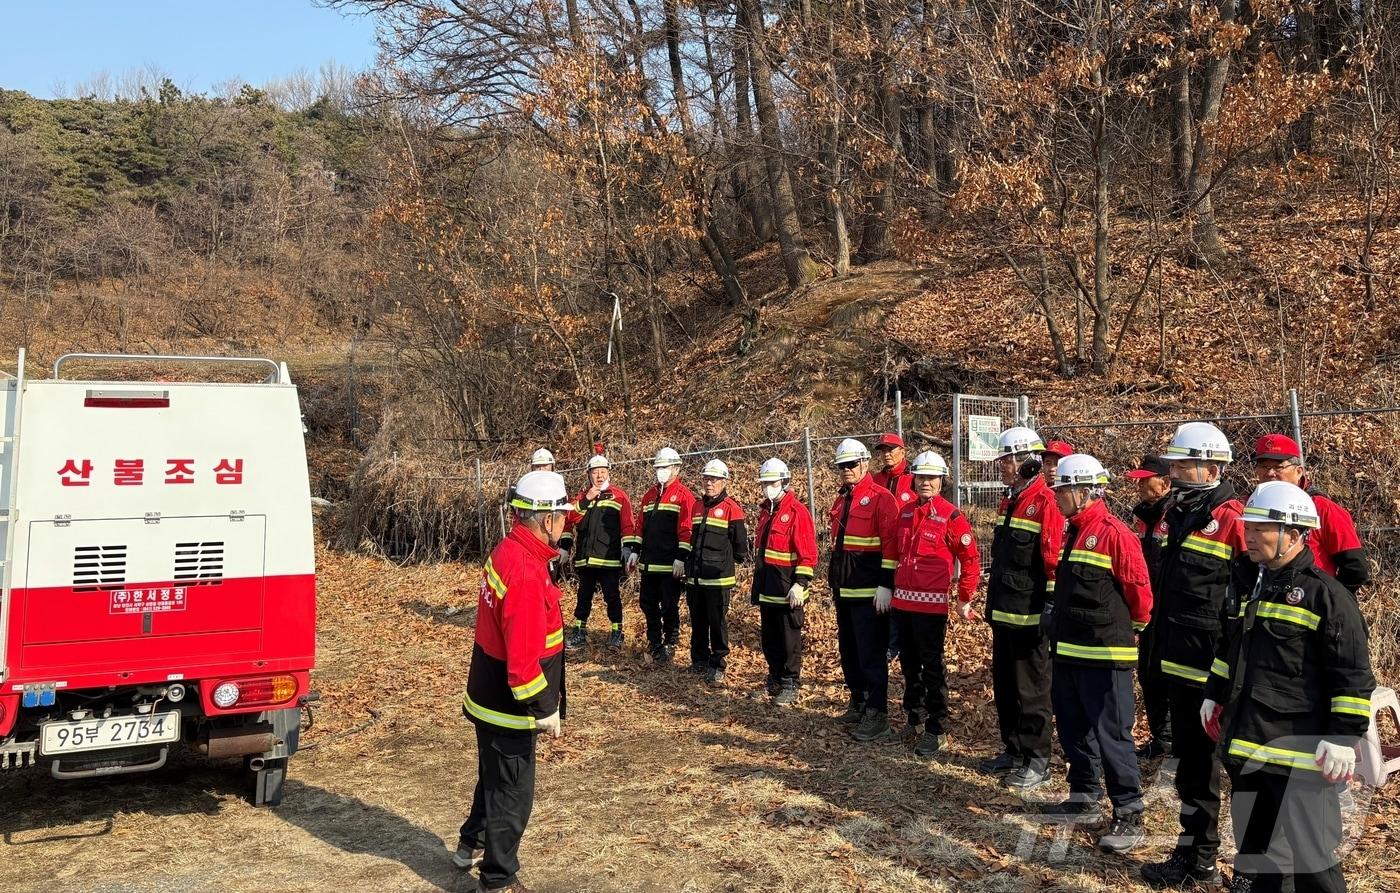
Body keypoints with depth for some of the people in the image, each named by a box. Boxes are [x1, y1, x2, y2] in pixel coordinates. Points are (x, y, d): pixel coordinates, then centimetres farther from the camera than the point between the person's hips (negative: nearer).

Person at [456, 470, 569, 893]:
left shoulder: (506, 552, 2)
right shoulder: (527, 573, -30)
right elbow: (523, 658, -30)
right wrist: (546, 710, -18)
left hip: (489, 696, 10)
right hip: (509, 707, -10)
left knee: (495, 777, 29)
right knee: (512, 795, 8)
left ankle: (471, 846, 48)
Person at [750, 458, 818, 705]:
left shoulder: (798, 511, -12)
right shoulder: (766, 511, 14)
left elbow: (807, 553, -16)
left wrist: (800, 584, -20)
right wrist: (758, 581, 21)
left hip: (787, 589, -8)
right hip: (766, 587, 8)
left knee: (790, 640, 2)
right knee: (769, 637, 16)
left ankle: (790, 686, 12)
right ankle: (774, 680, 29)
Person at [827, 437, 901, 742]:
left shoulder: (881, 498, -11)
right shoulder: (840, 501, 15)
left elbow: (890, 544, -15)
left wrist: (886, 585, -19)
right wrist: (834, 579, 21)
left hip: (869, 591, -8)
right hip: (844, 590, 9)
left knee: (871, 653, -5)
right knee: (848, 649, 16)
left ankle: (877, 715, 1)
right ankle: (858, 703, 28)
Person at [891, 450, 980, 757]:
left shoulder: (951, 516, -9)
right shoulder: (905, 513, 10)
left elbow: (971, 560, -6)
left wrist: (965, 599, -4)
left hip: (932, 604, -6)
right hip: (902, 601, 6)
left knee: (932, 667, -1)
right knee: (908, 663, 17)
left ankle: (935, 731, 8)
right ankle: (914, 716, 32)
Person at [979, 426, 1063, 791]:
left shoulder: (1045, 503, -15)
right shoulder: (1010, 501, 14)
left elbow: (1054, 561, -18)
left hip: (1029, 617, -9)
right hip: (1003, 613, 9)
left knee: (1031, 689, 1)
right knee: (1004, 685, 16)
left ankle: (1037, 762, 12)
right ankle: (1013, 751, 28)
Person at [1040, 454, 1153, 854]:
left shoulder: (1114, 533, -16)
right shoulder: (1074, 533, 13)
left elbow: (1140, 590, -13)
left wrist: (1131, 627, 0)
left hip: (1103, 656, -9)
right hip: (1067, 652, 9)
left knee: (1110, 734, -5)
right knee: (1072, 728, 17)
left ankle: (1130, 817, 4)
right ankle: (1084, 796, 32)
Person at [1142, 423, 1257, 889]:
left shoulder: (1232, 521, -15)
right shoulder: (1178, 514, 12)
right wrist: (1160, 647, 21)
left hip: (1212, 670, -9)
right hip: (1178, 664, 9)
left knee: (1201, 763, 2)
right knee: (1190, 759, 17)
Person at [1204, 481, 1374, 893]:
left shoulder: (1326, 594, -12)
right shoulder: (1251, 587, 13)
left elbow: (1354, 676, -13)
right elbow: (1229, 649, 26)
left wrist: (1344, 737, -15)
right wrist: (1214, 697, 26)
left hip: (1299, 752, -8)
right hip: (1247, 746, 8)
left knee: (1310, 859, 2)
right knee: (1254, 848, 20)